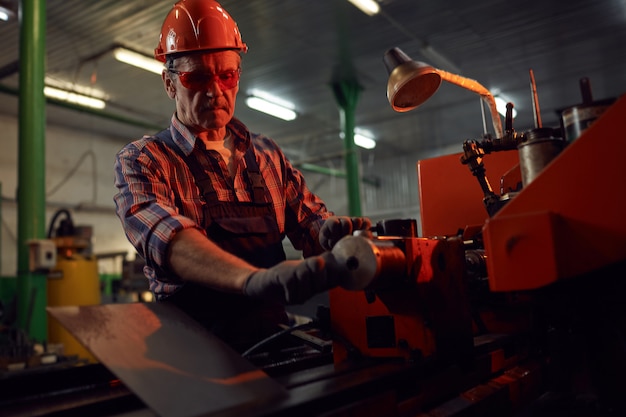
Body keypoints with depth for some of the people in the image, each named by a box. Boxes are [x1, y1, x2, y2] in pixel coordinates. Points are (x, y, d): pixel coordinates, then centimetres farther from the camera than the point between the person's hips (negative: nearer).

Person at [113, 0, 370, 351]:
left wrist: (329, 229, -20)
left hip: (274, 332, 4)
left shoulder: (267, 155, 15)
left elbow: (308, 216, 7)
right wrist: (255, 279, -38)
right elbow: (162, 233, -20)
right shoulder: (142, 161, 0)